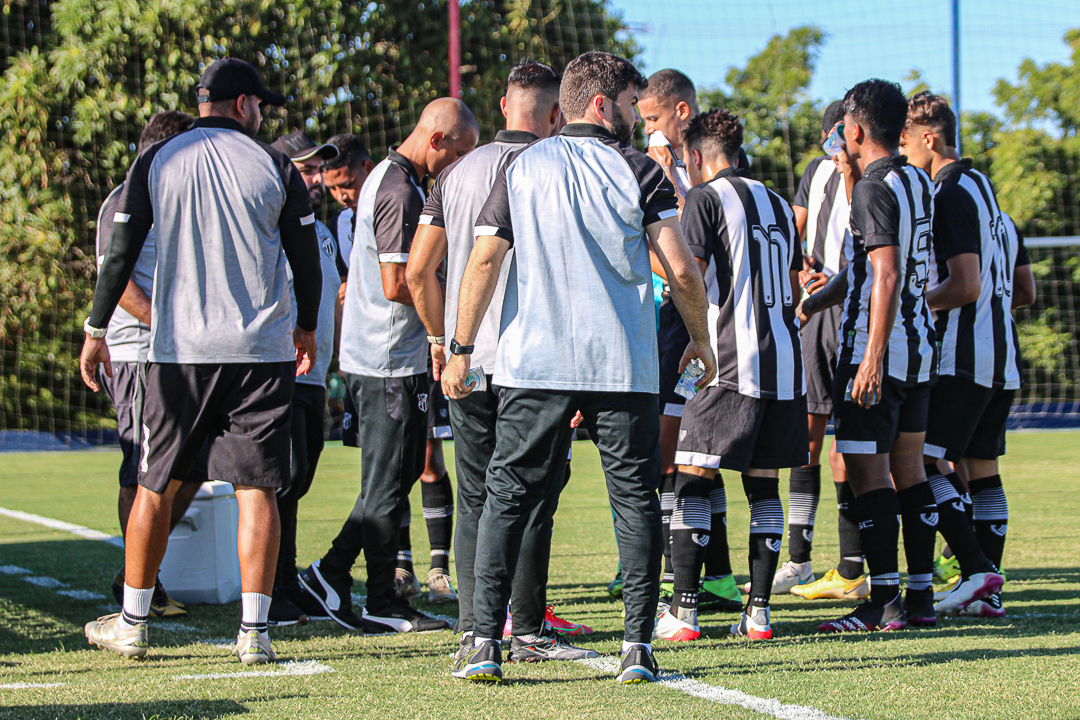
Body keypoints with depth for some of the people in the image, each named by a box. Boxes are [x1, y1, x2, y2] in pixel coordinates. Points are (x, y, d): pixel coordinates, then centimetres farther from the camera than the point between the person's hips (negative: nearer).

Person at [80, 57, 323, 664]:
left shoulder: (156, 162, 4)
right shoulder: (274, 167, 2)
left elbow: (121, 255, 2)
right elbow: (306, 259, 8)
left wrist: (97, 330, 10)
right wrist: (307, 327, 23)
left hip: (180, 350, 1)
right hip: (262, 351, -1)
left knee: (156, 484, 10)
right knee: (256, 489, 0)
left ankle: (132, 624, 16)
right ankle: (255, 630, -5)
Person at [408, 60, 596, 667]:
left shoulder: (457, 173, 9)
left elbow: (419, 269, 10)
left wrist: (440, 338, 22)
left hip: (466, 360, 4)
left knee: (475, 499, 8)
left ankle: (474, 632, 4)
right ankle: (528, 630, 3)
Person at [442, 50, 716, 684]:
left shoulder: (522, 168, 5)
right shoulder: (639, 172, 0)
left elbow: (485, 260, 0)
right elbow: (682, 269, -4)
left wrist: (461, 349, 5)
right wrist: (701, 339, 11)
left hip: (533, 363, 2)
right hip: (623, 367, -2)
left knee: (508, 498, 7)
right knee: (636, 499, 6)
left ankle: (485, 642, -1)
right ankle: (638, 648, 0)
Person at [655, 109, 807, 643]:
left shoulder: (705, 199, -3)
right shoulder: (777, 205, 18)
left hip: (730, 363, -6)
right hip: (785, 361, 6)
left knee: (693, 478, -1)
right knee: (763, 484, 9)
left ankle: (684, 610, -6)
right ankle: (758, 610, 5)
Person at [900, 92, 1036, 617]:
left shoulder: (951, 195, -11)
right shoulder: (987, 191, 18)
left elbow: (966, 284, -20)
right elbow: (1026, 291, 21)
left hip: (962, 356, -10)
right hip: (1003, 358, 10)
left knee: (926, 463, -9)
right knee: (981, 470, 10)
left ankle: (975, 570, -17)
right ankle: (988, 592, 8)